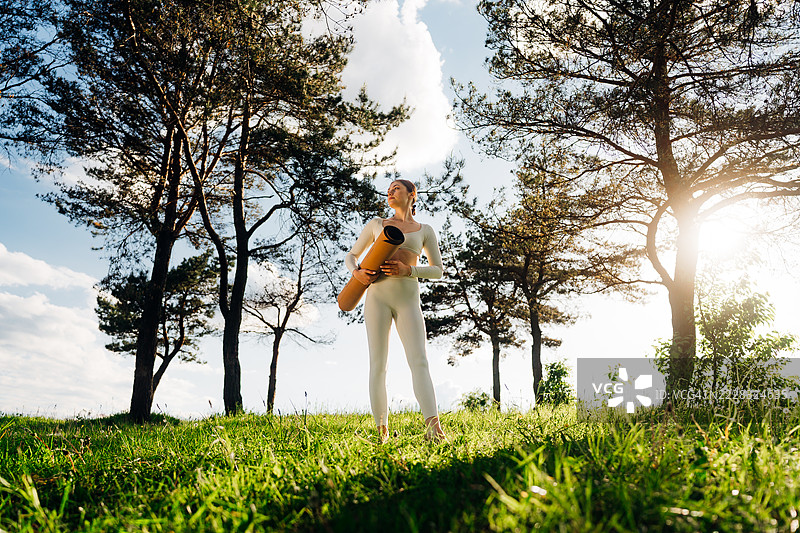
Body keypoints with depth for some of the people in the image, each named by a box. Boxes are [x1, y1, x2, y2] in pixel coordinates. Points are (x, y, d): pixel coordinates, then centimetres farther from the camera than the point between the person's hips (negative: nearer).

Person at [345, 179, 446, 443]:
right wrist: (356, 271, -4)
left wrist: (408, 270, -7)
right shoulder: (377, 224, 17)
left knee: (419, 360, -17)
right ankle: (382, 429, -5)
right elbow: (350, 256, 20)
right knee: (378, 364, -7)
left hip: (408, 299, 0)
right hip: (377, 295, 1)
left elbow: (438, 270, 11)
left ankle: (433, 425, -29)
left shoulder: (425, 231, 15)